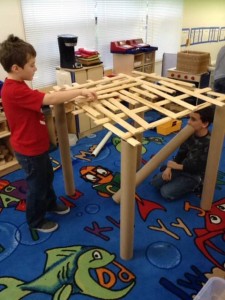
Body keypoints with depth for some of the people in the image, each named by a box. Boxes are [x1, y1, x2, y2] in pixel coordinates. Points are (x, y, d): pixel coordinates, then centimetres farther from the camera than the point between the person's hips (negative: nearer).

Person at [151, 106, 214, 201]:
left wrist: (177, 166, -19)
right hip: (183, 166, 7)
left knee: (166, 192, -16)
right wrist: (169, 167, -10)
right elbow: (181, 152, 3)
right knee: (154, 182, 2)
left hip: (196, 175, -6)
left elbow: (200, 167, -24)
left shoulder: (209, 143, -29)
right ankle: (182, 181, 17)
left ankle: (194, 185, 5)